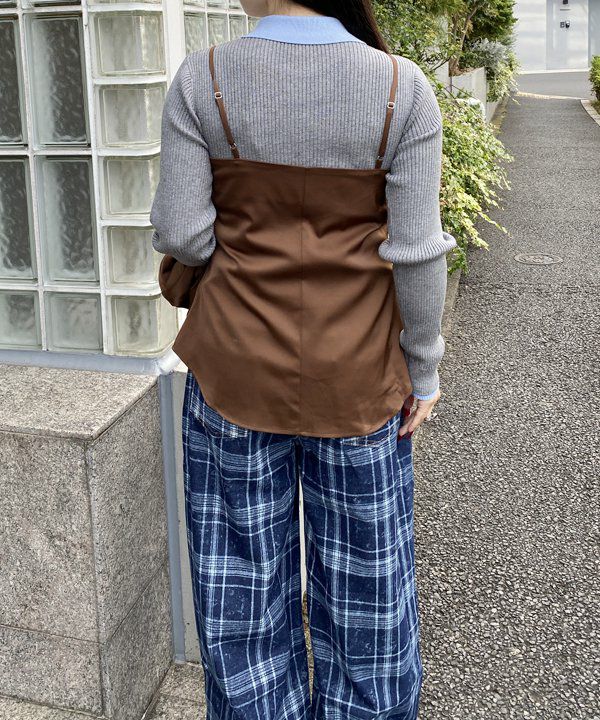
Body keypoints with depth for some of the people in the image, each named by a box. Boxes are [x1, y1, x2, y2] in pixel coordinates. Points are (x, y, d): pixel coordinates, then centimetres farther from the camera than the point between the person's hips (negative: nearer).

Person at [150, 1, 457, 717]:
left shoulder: (201, 79, -11)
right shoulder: (402, 86, -11)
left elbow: (181, 235, -10)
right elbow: (417, 252, -11)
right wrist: (423, 368, 1)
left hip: (236, 364, 0)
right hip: (359, 375, 0)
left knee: (243, 572, 18)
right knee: (362, 571, 19)